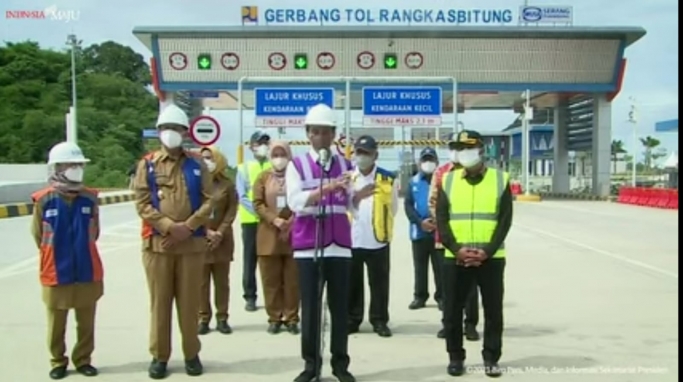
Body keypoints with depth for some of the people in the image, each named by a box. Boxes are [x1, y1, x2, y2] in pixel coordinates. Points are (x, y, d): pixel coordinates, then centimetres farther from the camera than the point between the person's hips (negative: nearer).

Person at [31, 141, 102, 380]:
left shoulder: (90, 198, -3)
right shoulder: (43, 200, -11)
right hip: (56, 274, -2)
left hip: (87, 272, 2)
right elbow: (38, 236, 2)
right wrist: (56, 255, 10)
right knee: (57, 325, 12)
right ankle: (58, 362, 29)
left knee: (86, 323, 12)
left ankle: (83, 360, 27)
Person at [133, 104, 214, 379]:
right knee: (160, 302, 5)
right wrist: (169, 226, -14)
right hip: (157, 243, 0)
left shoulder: (197, 164, 7)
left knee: (190, 302, 6)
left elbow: (209, 201, 2)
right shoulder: (147, 165, 4)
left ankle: (192, 354, 18)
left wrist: (188, 227, -11)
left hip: (193, 243, 1)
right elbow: (142, 203, -3)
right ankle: (159, 356, 17)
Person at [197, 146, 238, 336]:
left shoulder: (227, 184, 4)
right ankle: (203, 318, 9)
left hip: (222, 240, 1)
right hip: (199, 239, -1)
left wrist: (220, 233, -11)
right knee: (201, 282, 2)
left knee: (222, 281, 5)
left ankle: (222, 318, 12)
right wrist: (206, 231, -11)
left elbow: (232, 210, 0)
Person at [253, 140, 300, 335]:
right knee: (271, 280, 4)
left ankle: (291, 318, 12)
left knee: (292, 280, 3)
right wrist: (274, 220, -14)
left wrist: (293, 221, -15)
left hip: (293, 235, -1)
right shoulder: (263, 177, 8)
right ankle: (274, 318, 13)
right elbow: (258, 204, 0)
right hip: (269, 235, 1)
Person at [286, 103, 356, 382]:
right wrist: (327, 188, -23)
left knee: (340, 307, 8)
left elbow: (352, 205, 6)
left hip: (339, 245, 2)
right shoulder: (296, 166, 1)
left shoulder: (345, 165, 9)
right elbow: (296, 203, -13)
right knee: (310, 307, 4)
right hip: (308, 246, -2)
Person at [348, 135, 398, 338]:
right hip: (351, 239, 1)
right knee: (352, 283, 9)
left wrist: (383, 227, 2)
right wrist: (357, 196, -15)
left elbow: (393, 208, 3)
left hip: (378, 240, -1)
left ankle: (380, 321, 17)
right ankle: (351, 320, 20)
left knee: (379, 284, 7)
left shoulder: (388, 179, 0)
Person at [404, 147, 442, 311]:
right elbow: (408, 205, 1)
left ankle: (441, 296, 13)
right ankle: (420, 296, 18)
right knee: (420, 267, 10)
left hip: (440, 231, -2)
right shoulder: (414, 182, 8)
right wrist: (420, 222, -12)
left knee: (440, 267, 3)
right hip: (419, 231, 2)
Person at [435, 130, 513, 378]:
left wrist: (487, 250, -13)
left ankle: (491, 358, 21)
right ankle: (456, 357, 20)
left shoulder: (501, 180, 3)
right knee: (452, 311, 5)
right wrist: (456, 248, -13)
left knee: (493, 311, 6)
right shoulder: (448, 180, 6)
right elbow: (441, 220, 1)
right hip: (455, 258, 1)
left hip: (491, 258, -1)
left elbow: (505, 220, -2)